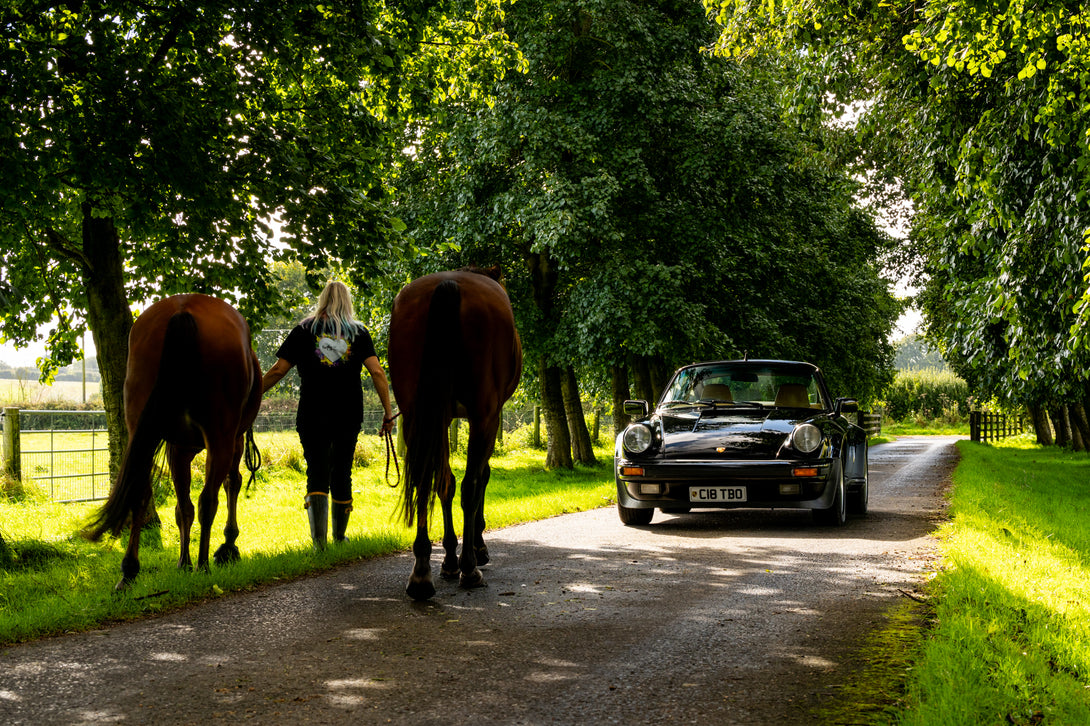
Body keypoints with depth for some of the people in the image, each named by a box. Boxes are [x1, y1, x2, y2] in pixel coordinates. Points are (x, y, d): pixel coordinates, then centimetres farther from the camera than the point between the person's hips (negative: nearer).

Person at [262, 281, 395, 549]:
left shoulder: (304, 330, 6)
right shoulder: (359, 332, 8)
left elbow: (277, 371, 2)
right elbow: (376, 371, -4)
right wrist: (388, 412, -3)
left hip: (312, 414, -1)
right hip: (349, 416, 1)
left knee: (317, 473, -3)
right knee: (342, 472, 13)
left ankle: (318, 537, -22)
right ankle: (339, 537, 25)